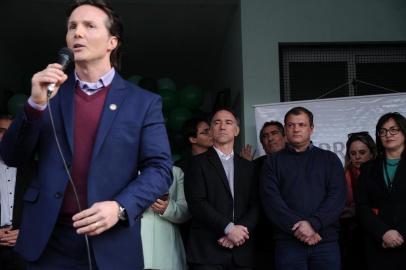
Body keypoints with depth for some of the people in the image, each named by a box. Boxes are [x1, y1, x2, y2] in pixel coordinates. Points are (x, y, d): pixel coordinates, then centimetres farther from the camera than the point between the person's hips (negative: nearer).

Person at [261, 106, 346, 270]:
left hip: (326, 240, 1)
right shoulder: (273, 162, 9)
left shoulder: (330, 159, 11)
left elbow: (337, 196, -1)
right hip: (288, 242, -1)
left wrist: (313, 223, -14)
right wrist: (297, 227, -15)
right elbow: (271, 199, -3)